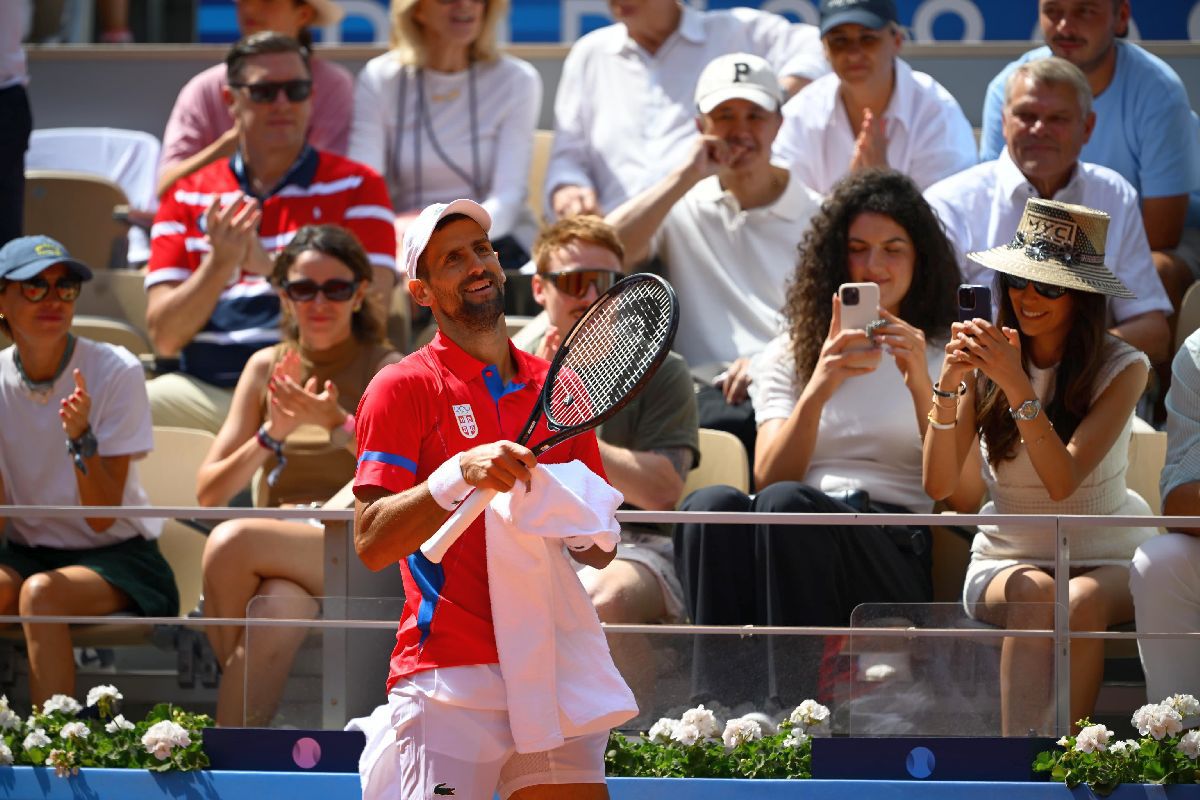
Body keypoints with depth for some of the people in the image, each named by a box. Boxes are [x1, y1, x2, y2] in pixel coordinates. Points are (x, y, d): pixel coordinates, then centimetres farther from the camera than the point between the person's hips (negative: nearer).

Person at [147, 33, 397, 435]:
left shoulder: (356, 187, 10)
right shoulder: (187, 196, 15)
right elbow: (165, 337, 6)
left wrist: (269, 266, -16)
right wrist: (219, 264, -11)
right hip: (206, 387, 2)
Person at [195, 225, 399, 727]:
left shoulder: (386, 371, 5)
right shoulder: (266, 368, 15)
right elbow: (209, 492, 11)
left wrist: (339, 423, -22)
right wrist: (271, 436, -6)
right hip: (278, 550, 3)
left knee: (231, 541, -32)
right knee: (279, 608, -36)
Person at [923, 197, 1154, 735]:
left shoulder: (1122, 368, -7)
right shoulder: (982, 363, -3)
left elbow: (1063, 482, -20)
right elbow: (938, 485, -10)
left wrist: (1017, 386, -30)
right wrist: (950, 384, -23)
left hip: (1107, 559, 0)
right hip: (1006, 559, 1)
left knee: (1081, 603, -34)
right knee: (1034, 596, -34)